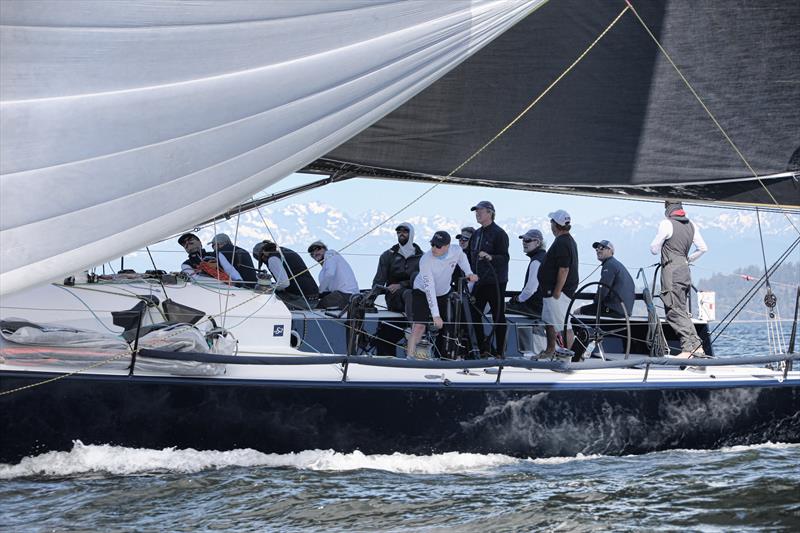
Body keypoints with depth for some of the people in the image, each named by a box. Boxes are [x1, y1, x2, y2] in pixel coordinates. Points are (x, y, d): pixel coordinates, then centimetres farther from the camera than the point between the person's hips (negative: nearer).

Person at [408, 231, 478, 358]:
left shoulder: (457, 251, -20)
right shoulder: (426, 260, -32)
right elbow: (429, 289, -34)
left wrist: (469, 273, -8)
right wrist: (436, 315, -38)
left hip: (443, 293, 5)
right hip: (422, 293, -5)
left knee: (444, 328, 5)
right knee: (419, 326, -20)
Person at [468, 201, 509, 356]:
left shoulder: (499, 233, -9)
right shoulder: (476, 234, 15)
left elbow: (504, 257, -17)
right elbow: (471, 256, 24)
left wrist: (490, 257, -33)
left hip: (495, 283, -8)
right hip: (479, 282, 8)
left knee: (498, 316, -2)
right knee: (474, 314, 6)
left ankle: (500, 352, 3)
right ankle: (483, 348, 16)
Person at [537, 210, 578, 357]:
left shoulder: (562, 243, -20)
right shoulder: (568, 240, 14)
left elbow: (564, 270, -25)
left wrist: (557, 291, -23)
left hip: (558, 291, -11)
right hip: (551, 290, 11)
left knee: (564, 325, -7)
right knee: (549, 321, 21)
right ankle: (550, 350, 31)